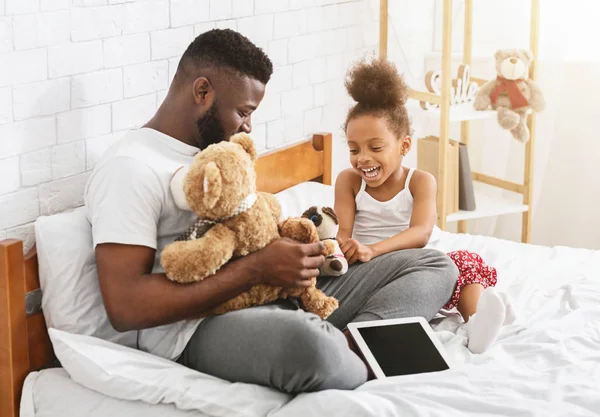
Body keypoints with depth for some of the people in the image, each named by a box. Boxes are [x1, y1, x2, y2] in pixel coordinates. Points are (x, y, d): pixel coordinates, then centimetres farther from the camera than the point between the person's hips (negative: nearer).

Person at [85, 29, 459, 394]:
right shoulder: (130, 168, -10)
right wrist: (256, 269, -20)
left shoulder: (217, 153, 19)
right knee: (303, 342, -43)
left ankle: (349, 343, -24)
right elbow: (125, 307, -20)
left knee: (434, 266, 1)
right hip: (199, 328, -9)